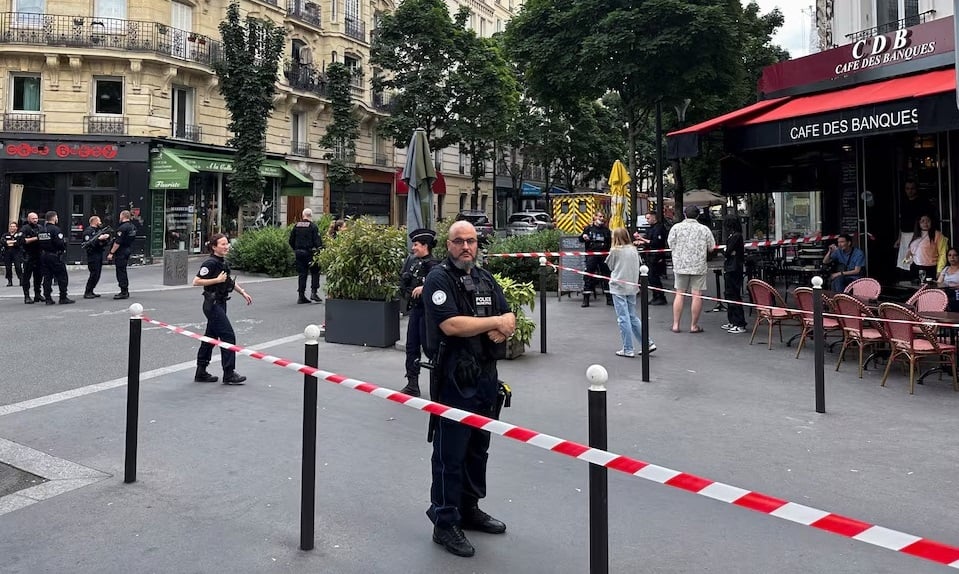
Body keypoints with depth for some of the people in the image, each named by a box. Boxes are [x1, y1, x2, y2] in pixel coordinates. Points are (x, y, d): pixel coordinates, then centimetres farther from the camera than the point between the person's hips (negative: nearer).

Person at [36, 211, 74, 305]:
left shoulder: (41, 230, 9)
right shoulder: (55, 229, -14)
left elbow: (39, 242, 9)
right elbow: (60, 243, -21)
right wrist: (64, 247, -2)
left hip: (43, 256, 7)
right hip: (55, 256, -7)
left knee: (47, 277, 9)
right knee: (62, 277, 0)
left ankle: (48, 298, 9)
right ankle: (63, 298, 0)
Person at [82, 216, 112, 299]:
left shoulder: (99, 230, 17)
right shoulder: (88, 231, -7)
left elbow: (105, 242, 17)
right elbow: (88, 243, -19)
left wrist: (107, 237, -3)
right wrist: (99, 239, -24)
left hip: (100, 254, 9)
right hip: (93, 255, -9)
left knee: (98, 274, 9)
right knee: (94, 274, -12)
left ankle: (90, 292, 16)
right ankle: (87, 293, -7)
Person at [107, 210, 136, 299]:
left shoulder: (123, 228, -18)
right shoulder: (132, 227, 11)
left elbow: (118, 242, -21)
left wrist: (111, 253, -17)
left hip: (121, 253, -9)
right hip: (128, 252, 9)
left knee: (121, 272, -5)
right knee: (123, 272, 17)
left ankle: (124, 293, -4)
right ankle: (125, 292, 22)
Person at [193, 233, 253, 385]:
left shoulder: (224, 262, 11)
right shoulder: (211, 263, -16)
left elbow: (229, 280, 27)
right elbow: (196, 282, -20)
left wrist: (243, 292, 20)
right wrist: (217, 280, -20)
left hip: (220, 304, 9)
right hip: (212, 304, -9)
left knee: (211, 336, 13)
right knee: (228, 335, -9)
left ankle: (201, 373, 21)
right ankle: (229, 374, -5)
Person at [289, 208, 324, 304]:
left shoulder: (296, 226, 8)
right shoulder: (313, 226, -7)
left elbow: (291, 241, 11)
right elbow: (318, 241, -13)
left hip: (298, 252, 5)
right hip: (310, 252, -5)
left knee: (301, 274, 9)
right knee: (315, 272, 7)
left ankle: (301, 296, 9)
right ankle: (313, 292, -3)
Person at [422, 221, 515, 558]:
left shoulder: (485, 278, 13)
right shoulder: (439, 279, -10)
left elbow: (509, 318, 12)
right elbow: (451, 325, -22)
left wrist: (504, 328, -12)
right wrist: (494, 322, -11)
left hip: (486, 377, 8)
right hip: (454, 380, -7)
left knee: (478, 448, 18)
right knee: (450, 454, 0)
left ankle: (470, 509, 33)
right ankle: (445, 523, 12)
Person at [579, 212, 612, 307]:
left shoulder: (606, 230, 10)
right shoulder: (589, 228, 4)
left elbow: (609, 243, 16)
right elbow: (580, 239, 9)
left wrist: (612, 240, -3)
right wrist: (583, 237, -9)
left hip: (603, 255, 2)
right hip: (591, 255, -2)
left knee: (606, 274, 6)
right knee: (588, 276, -4)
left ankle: (609, 299, 14)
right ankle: (586, 299, 3)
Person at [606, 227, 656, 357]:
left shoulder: (615, 251, -10)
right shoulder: (634, 250, 5)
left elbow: (610, 266, 3)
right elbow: (637, 267, 11)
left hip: (618, 287, -6)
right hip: (632, 287, 6)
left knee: (623, 319, -1)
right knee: (632, 317, 16)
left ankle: (628, 349, 3)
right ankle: (648, 343, 14)